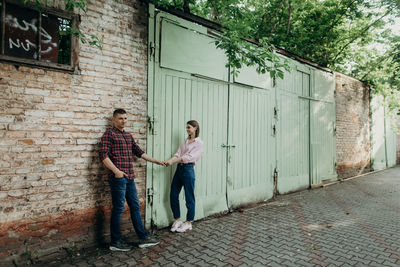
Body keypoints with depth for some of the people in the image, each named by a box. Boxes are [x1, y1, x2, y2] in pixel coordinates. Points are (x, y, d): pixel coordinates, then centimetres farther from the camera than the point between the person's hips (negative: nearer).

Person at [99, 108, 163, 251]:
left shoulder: (129, 135, 19)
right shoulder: (109, 134, -4)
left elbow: (139, 152, 21)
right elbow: (103, 155, -13)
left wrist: (156, 161, 19)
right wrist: (116, 171, -21)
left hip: (130, 178, 8)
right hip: (118, 178, -7)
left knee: (135, 207, 11)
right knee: (118, 209, 1)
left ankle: (143, 238, 20)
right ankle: (115, 242, 15)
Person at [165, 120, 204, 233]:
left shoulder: (199, 143, -5)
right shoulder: (185, 141, 16)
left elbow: (189, 157, -16)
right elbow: (178, 154, 5)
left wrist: (172, 161, -22)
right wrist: (168, 161, -14)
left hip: (188, 169, -7)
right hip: (179, 168, 7)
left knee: (189, 197, 3)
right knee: (173, 195, 8)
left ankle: (188, 223, 18)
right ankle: (177, 220, 24)